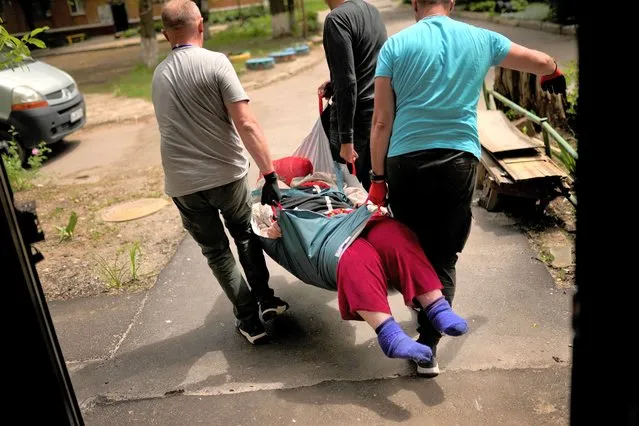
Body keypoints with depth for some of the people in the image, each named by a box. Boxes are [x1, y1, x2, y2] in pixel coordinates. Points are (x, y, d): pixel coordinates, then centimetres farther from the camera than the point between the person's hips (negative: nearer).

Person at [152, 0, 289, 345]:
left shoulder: (158, 75, 8)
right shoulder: (215, 63, -10)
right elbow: (246, 125, -18)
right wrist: (270, 174, -17)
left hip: (183, 183, 3)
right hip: (227, 174, -3)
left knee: (216, 251, 16)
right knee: (246, 235, 23)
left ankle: (249, 319, 18)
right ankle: (265, 301, 26)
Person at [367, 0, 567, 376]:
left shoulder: (396, 45, 3)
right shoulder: (481, 39, 8)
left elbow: (382, 121, -2)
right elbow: (544, 63, 22)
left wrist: (378, 177, 4)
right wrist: (553, 74, 46)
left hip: (405, 161, 0)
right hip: (459, 161, 1)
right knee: (444, 257, 9)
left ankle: (422, 311, 37)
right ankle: (428, 348, 7)